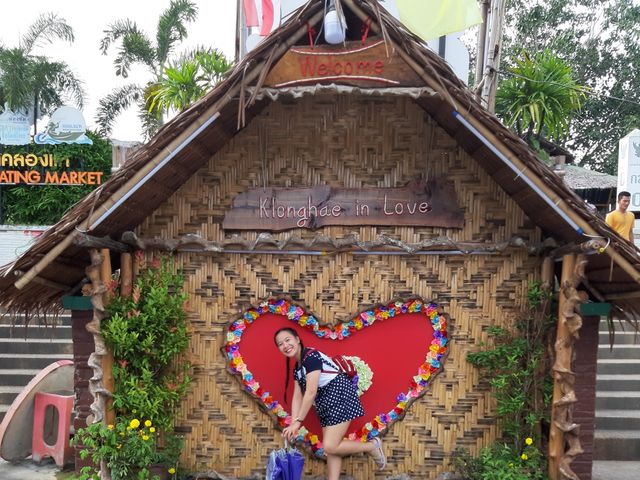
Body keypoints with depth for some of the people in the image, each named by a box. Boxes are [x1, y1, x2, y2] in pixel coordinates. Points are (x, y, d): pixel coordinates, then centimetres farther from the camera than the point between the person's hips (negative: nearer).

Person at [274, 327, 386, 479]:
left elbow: (311, 393, -23)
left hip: (340, 396, -10)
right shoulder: (297, 368, 11)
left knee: (330, 447, -11)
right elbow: (297, 397, 7)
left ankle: (372, 446, 7)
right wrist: (293, 424, -5)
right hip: (326, 402, 10)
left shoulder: (311, 356, -19)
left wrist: (298, 422, -22)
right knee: (331, 447, 7)